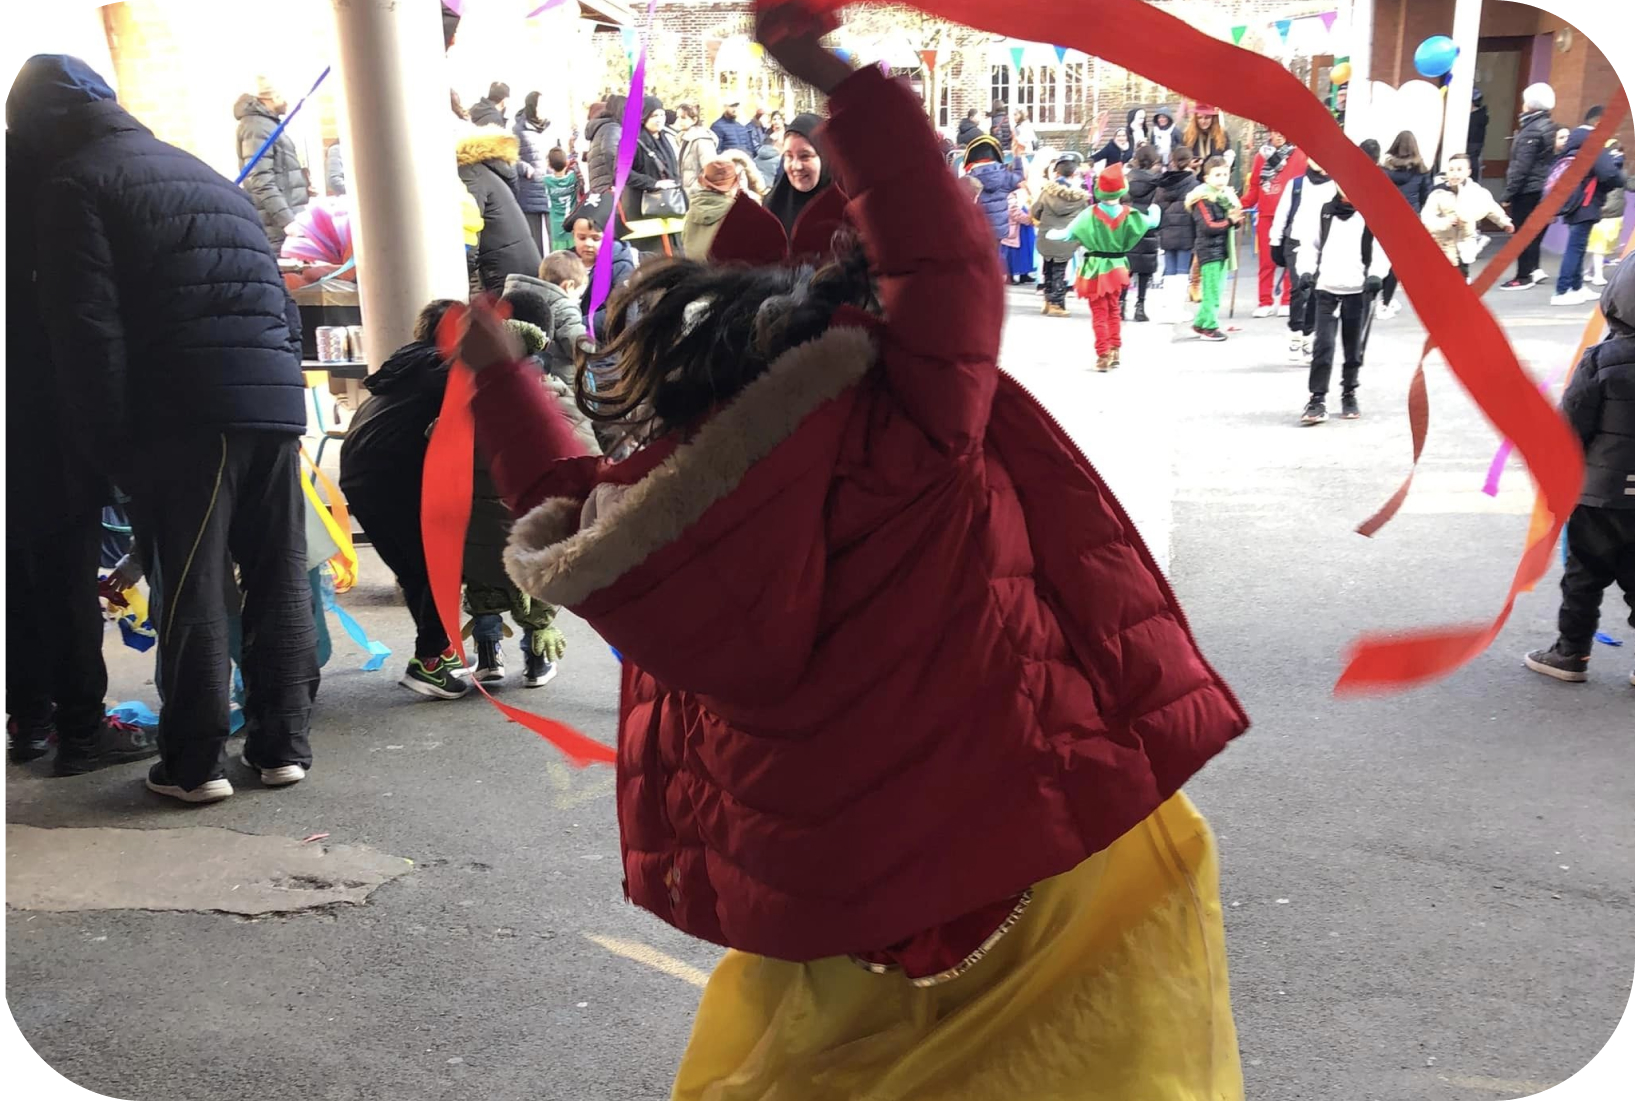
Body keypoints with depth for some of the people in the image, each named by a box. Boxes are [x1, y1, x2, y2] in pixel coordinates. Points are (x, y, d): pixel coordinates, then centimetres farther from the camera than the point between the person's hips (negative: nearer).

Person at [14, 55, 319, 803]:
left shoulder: (73, 181, 6)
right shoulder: (199, 172, 29)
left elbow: (87, 328, -5)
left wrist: (109, 441, -2)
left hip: (190, 406, -6)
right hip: (277, 395, 7)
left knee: (192, 585, -1)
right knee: (280, 578, 9)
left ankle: (194, 761, 5)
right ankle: (283, 743, 15)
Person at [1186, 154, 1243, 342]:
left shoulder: (1228, 196, 13)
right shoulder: (1203, 199, -11)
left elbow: (1236, 222, 15)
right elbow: (1208, 226, -19)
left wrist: (1237, 219, -7)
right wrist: (1229, 221, -26)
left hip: (1223, 249, 8)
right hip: (1209, 250, -8)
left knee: (1217, 289, 12)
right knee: (1212, 290, -7)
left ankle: (1201, 323, 22)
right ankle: (1209, 327, -1)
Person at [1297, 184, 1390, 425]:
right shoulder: (1325, 210, 6)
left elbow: (1383, 247, -6)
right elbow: (1311, 244, 11)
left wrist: (1376, 274, -20)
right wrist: (1306, 270, -3)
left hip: (1358, 290, -1)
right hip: (1326, 288, 1)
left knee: (1354, 348, 9)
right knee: (1323, 345, -8)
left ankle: (1349, 395, 25)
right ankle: (1318, 399, -6)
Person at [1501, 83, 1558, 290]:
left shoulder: (1532, 130, -17)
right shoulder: (1549, 126, 11)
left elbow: (1521, 167, -20)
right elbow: (1548, 159, 16)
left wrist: (1508, 193, -16)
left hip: (1528, 189, -9)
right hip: (1542, 188, 9)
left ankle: (1524, 276, 2)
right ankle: (1533, 269, 19)